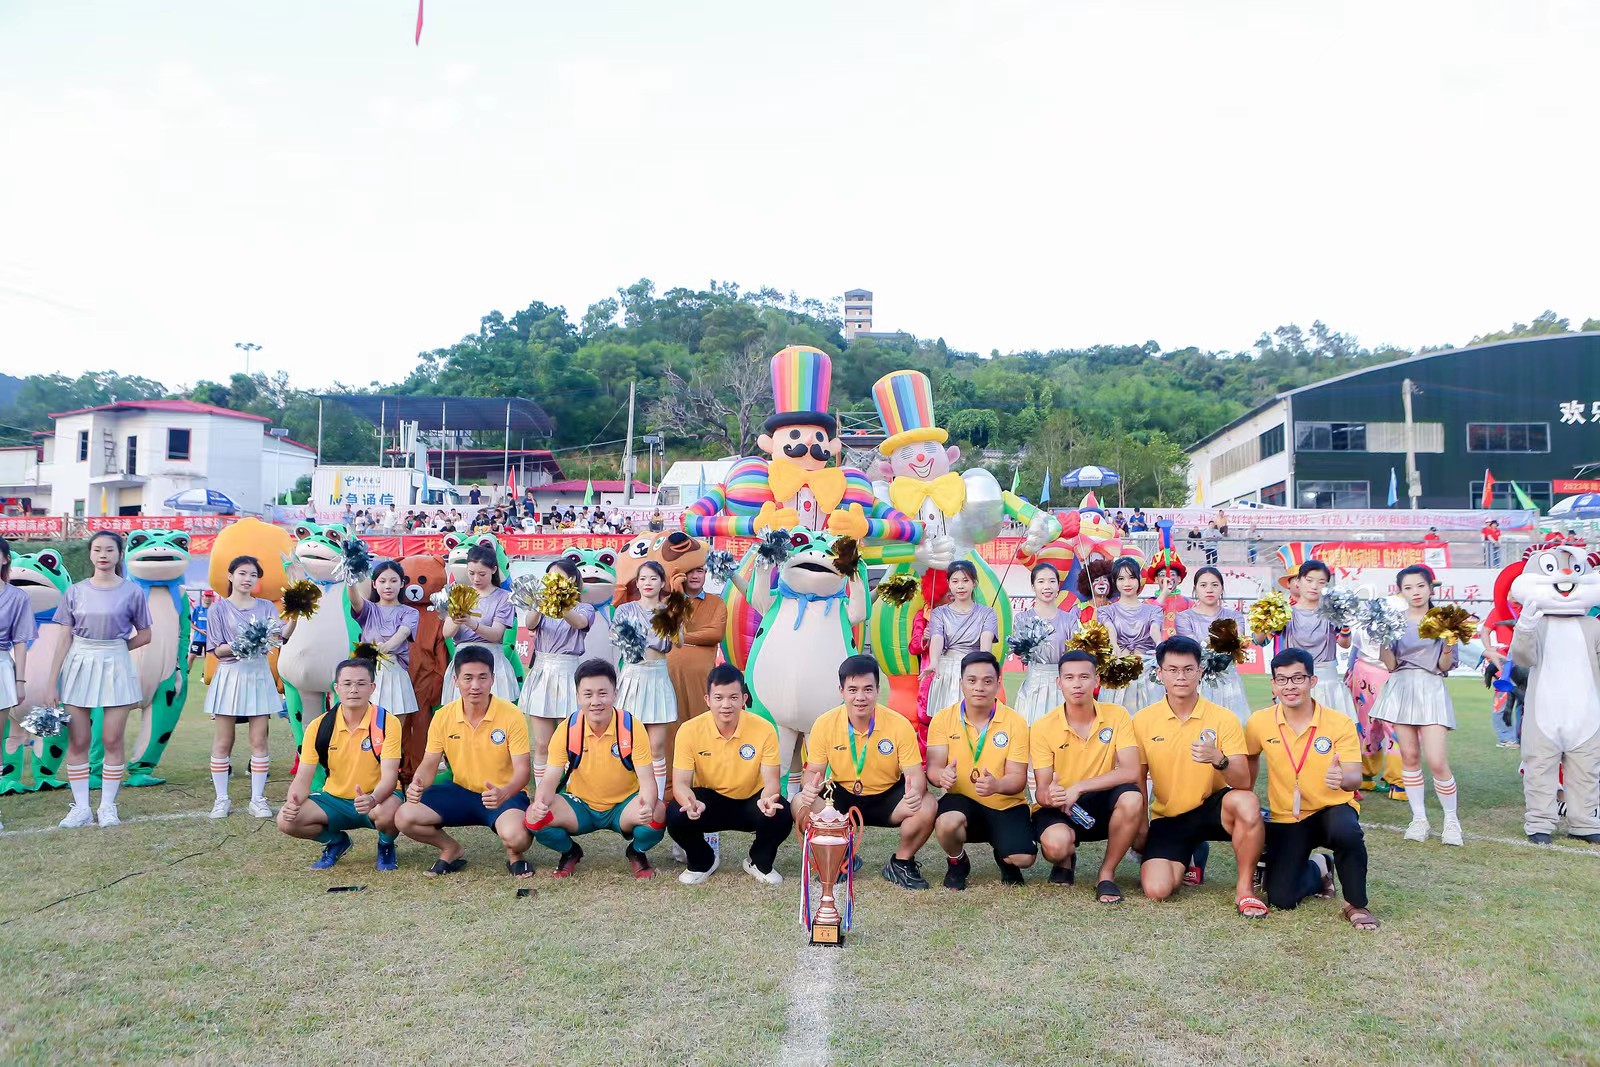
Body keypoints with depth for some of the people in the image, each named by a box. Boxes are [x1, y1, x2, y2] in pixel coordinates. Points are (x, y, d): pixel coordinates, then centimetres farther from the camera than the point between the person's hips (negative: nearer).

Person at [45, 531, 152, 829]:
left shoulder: (132, 592, -1)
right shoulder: (75, 591, 3)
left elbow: (144, 636, 7)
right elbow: (65, 639, 3)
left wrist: (112, 649, -2)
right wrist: (52, 684, -1)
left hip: (115, 668, -2)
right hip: (78, 667, 2)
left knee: (112, 740, 2)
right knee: (77, 742, 3)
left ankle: (108, 805, 12)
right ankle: (81, 807, 12)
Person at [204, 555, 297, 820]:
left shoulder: (266, 607, 9)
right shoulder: (220, 608, 3)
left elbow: (282, 635, -6)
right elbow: (217, 649, -1)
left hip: (259, 675, 2)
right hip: (230, 675, -1)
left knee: (259, 741, 1)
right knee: (222, 743, 3)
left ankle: (257, 798, 8)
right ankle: (222, 799, 13)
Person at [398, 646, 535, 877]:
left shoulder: (511, 715, -16)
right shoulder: (442, 717, -4)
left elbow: (522, 768, -18)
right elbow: (429, 764, 1)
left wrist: (504, 793, -40)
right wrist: (417, 785, -23)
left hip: (504, 796, -4)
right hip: (461, 791, 4)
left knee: (515, 836, -36)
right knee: (404, 817, -15)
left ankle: (514, 855, 4)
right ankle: (451, 849, 12)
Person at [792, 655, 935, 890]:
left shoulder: (899, 724, -17)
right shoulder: (824, 724, -13)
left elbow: (915, 774, -15)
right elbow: (815, 771, -4)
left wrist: (915, 791, -40)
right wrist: (811, 787, -29)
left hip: (887, 798, -1)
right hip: (841, 796, 1)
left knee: (926, 806, -30)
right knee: (802, 805, -27)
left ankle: (901, 863, 1)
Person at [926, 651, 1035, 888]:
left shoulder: (1015, 722, -7)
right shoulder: (943, 719, -4)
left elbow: (1018, 779, -11)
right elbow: (933, 767, -10)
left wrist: (996, 785, -35)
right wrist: (942, 775, -36)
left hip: (1006, 806, 0)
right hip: (962, 801, 0)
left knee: (1023, 858, -24)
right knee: (947, 822, -34)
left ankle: (1004, 860, 17)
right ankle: (957, 864, 2)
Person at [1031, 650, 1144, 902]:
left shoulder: (1117, 716, -8)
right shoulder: (1042, 728, -9)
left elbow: (1131, 772, -19)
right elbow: (1042, 790, -8)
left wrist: (1078, 788, -27)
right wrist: (1049, 797, -34)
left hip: (1101, 807, 1)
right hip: (1061, 810, -1)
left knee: (1131, 797, -33)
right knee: (1056, 843, -35)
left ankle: (1107, 874, -9)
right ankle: (1065, 859, 8)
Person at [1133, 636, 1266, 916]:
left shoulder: (1223, 718, -9)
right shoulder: (1143, 720, -4)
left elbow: (1243, 783, -17)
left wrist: (1219, 759, -36)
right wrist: (1139, 825, 2)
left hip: (1212, 807, -1)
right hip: (1167, 817, 2)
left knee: (1246, 803, -36)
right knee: (1156, 890, -20)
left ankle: (1245, 888, -14)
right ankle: (1188, 858, 17)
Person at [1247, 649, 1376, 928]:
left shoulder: (1340, 723, -14)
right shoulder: (1259, 723, -8)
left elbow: (1355, 778, -23)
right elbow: (1251, 759, 13)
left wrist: (1344, 779, -46)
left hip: (1332, 809, -2)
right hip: (1285, 819, 2)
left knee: (1347, 832, -39)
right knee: (1281, 899, -12)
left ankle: (1356, 904, -11)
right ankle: (1317, 871, 24)